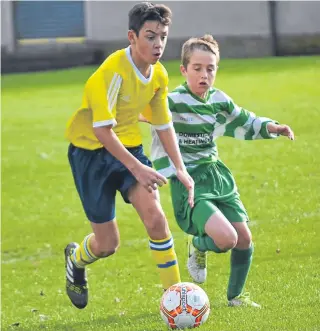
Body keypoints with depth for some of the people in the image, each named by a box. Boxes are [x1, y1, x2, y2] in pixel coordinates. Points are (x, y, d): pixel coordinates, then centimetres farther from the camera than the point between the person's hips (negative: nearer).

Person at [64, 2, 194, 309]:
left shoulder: (159, 75, -3)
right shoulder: (113, 71, -26)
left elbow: (164, 125, 10)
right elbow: (102, 129, -30)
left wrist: (180, 168, 1)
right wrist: (136, 168, -35)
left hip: (129, 147, 5)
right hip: (91, 152, -5)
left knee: (155, 218, -18)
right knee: (107, 244, 0)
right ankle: (75, 258, 36)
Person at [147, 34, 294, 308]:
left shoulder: (220, 101, 7)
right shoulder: (173, 102, -16)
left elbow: (246, 124, 23)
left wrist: (271, 127, 5)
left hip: (217, 175, 7)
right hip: (188, 183, -7)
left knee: (244, 238, 5)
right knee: (226, 238, -24)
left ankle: (235, 295, 29)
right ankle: (198, 246, 13)